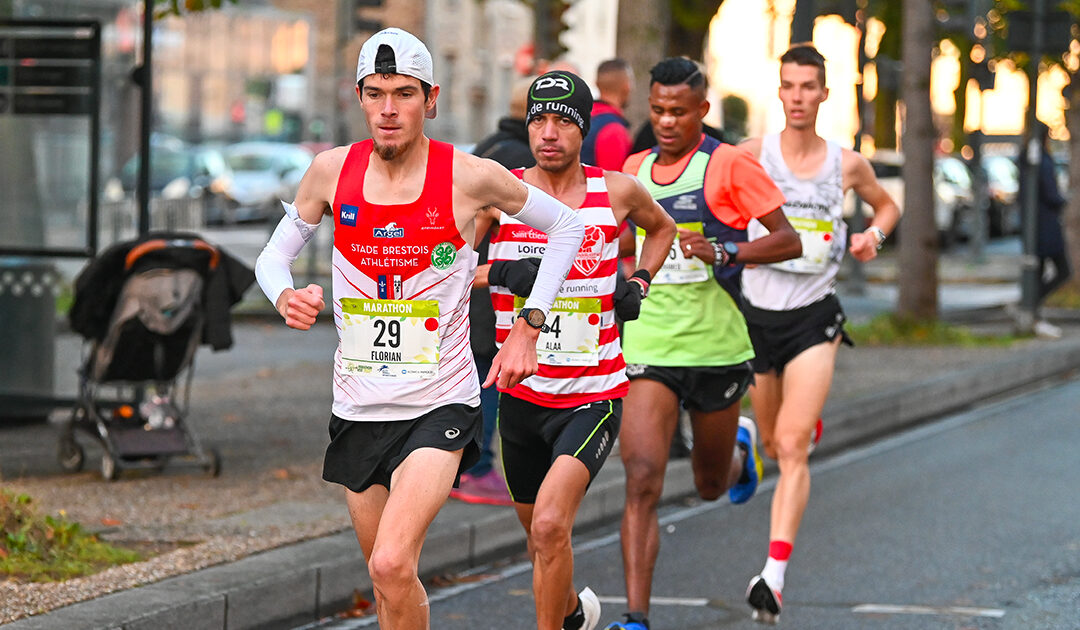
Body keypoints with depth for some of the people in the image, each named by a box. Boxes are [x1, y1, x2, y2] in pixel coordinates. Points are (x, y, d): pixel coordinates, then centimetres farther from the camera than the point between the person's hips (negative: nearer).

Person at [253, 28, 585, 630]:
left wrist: (528, 327, 1)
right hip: (358, 408, 4)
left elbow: (567, 226, 6)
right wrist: (287, 295, -12)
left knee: (393, 565, -23)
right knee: (388, 581, 14)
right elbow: (275, 255, 12)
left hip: (440, 404, -4)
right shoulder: (333, 170, -1)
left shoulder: (470, 176, -9)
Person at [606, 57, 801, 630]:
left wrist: (724, 252, -22)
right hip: (648, 345, 2)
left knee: (710, 485, 16)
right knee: (642, 477, -15)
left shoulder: (728, 165, -6)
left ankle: (739, 447, 54)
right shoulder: (634, 169, 9)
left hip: (716, 344, -2)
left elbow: (788, 241, -8)